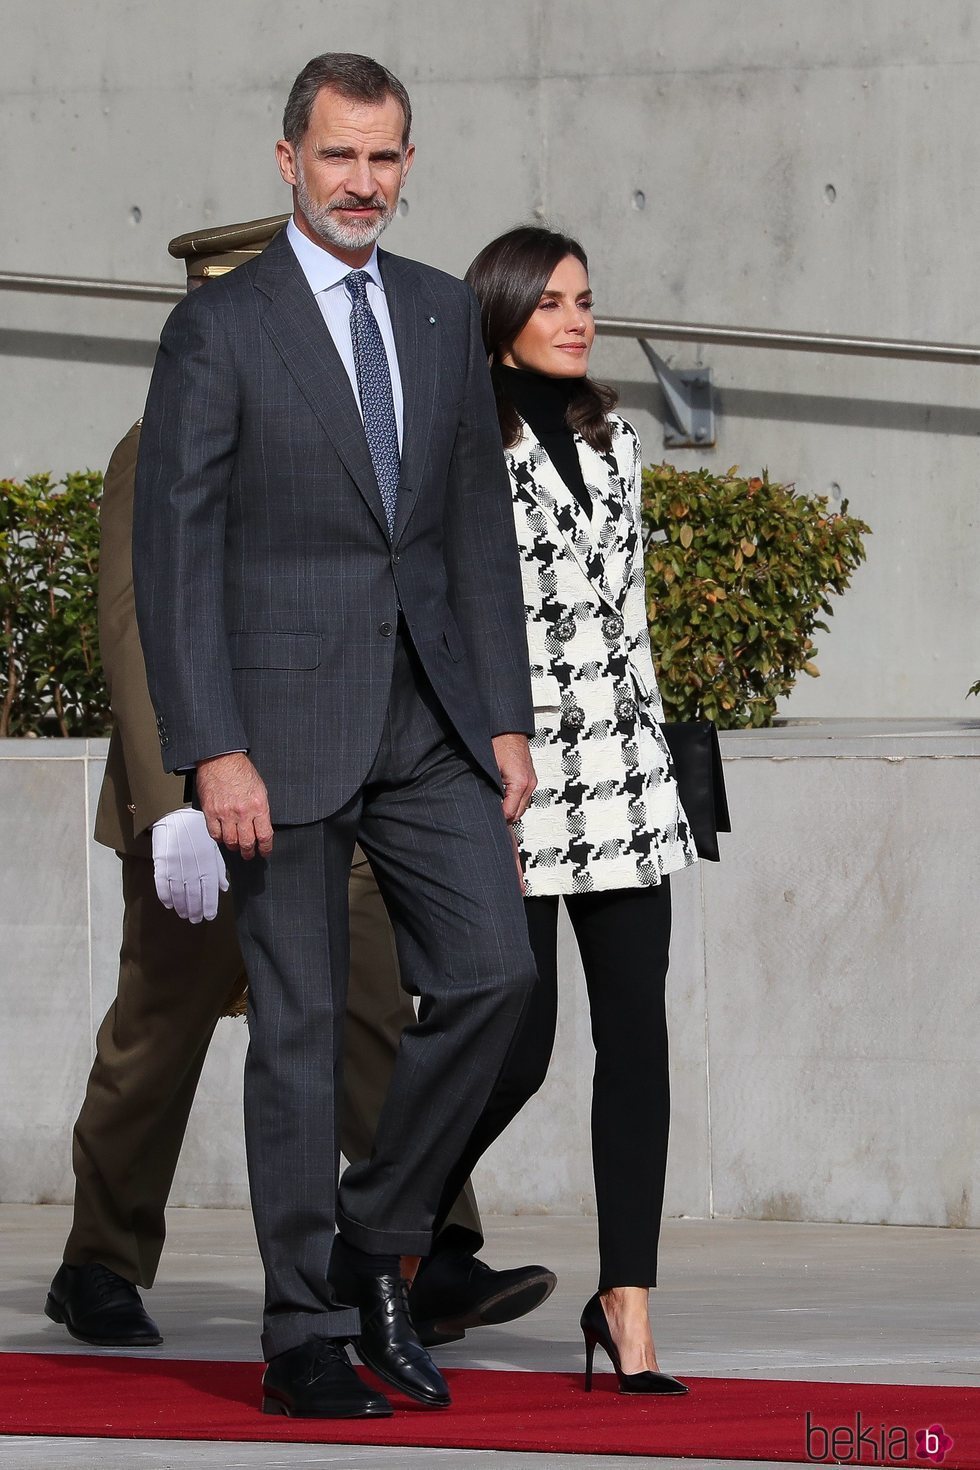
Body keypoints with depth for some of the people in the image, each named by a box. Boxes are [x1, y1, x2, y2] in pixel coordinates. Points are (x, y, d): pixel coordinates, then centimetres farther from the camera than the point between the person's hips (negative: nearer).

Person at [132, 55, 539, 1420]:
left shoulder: (444, 313, 11)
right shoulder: (219, 328, -5)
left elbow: (481, 525, 14)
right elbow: (173, 551, -8)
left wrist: (507, 717, 8)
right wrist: (212, 751, -15)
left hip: (429, 717, 5)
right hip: (288, 719, -5)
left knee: (492, 969, -7)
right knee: (299, 1025, -1)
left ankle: (376, 1241, 11)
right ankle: (305, 1335, 7)